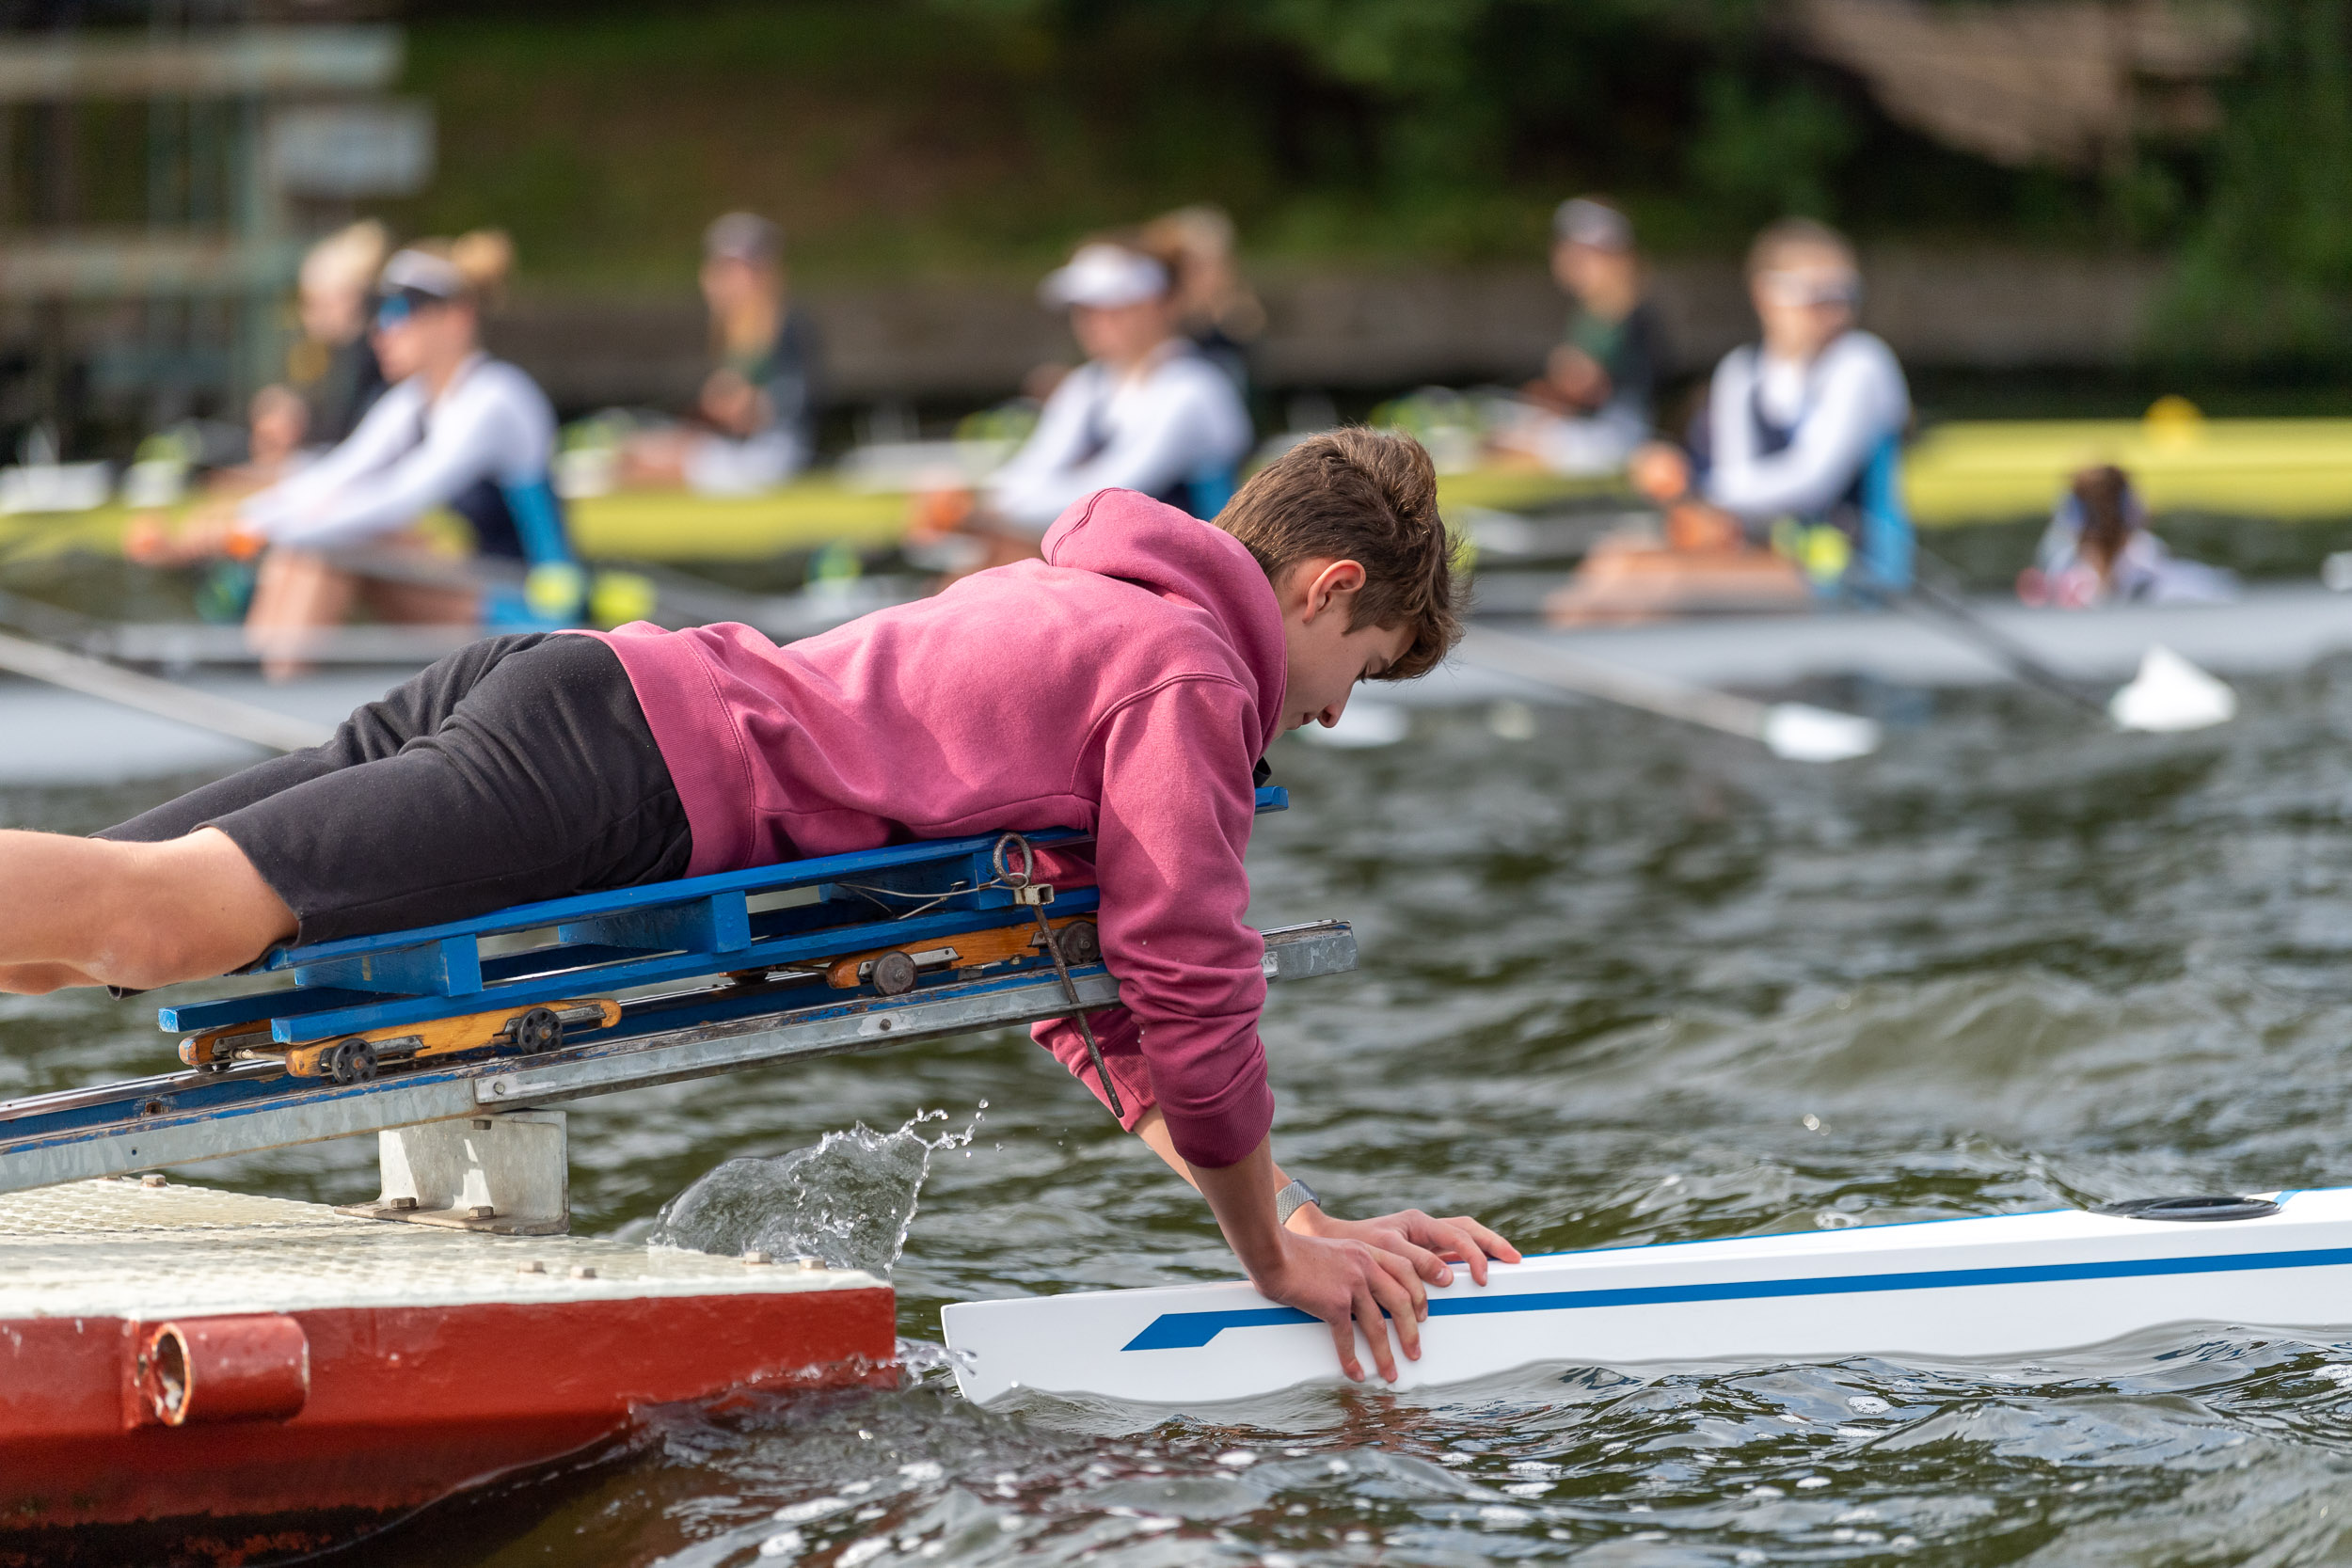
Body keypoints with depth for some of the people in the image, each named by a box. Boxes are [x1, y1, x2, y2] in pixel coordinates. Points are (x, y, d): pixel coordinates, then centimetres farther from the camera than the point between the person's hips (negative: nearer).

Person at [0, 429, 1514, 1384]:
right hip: (622, 775, -9)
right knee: (151, 916, -28)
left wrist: (1303, 1211, 30)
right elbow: (1190, 979, -3)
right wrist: (1275, 1249, 11)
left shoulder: (1075, 604, 32)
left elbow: (1092, 984, 36)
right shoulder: (1192, 674, 2)